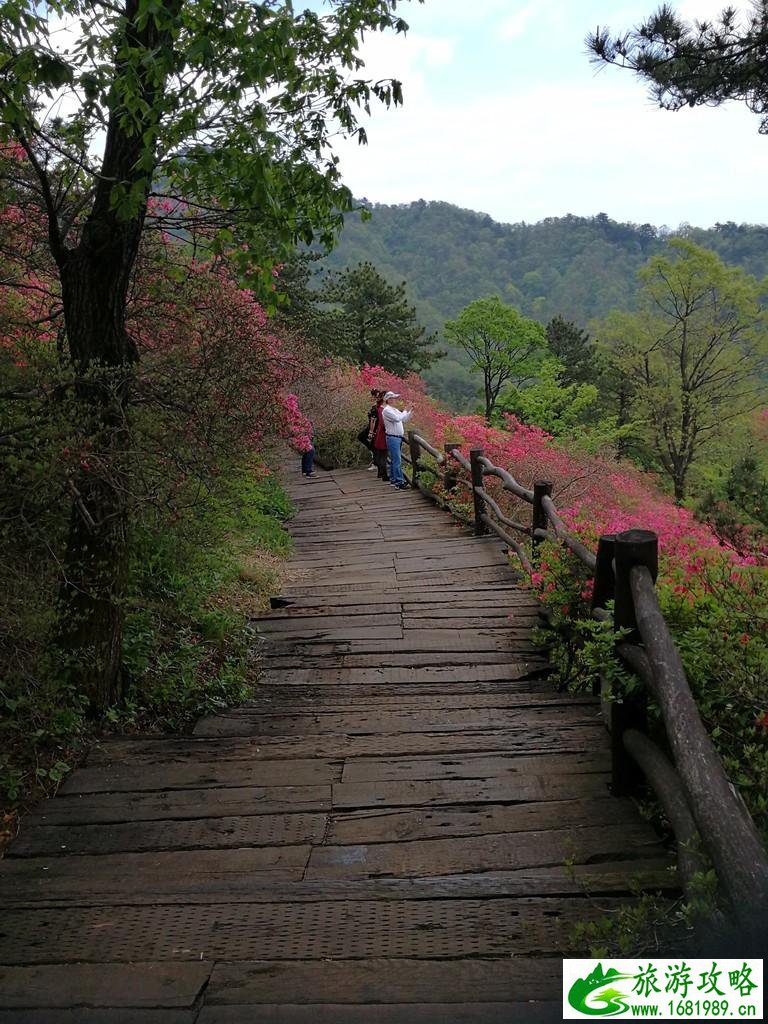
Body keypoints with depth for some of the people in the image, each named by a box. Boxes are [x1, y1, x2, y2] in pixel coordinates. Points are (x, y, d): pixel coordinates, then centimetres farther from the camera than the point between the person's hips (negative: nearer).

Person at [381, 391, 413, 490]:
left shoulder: (395, 410, 17)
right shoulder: (386, 410, -12)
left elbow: (404, 419, 21)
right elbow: (397, 418, -24)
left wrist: (411, 412, 8)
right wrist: (406, 411, -13)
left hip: (398, 438, 9)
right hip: (392, 438, -9)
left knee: (394, 460, 14)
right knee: (397, 460, -11)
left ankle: (393, 479, 21)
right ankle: (399, 482, -13)